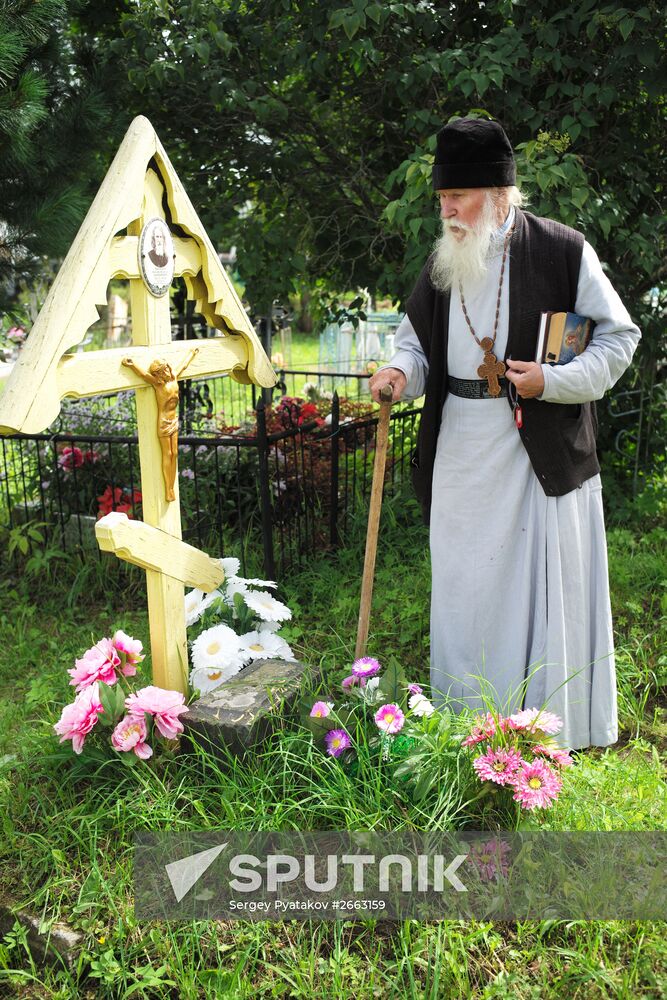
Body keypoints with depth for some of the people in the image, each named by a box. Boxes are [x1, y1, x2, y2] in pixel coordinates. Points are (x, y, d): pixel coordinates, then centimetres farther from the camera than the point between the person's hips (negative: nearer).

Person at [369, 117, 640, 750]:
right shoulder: (442, 264, 9)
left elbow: (619, 338, -2)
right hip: (463, 452, 5)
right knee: (466, 582, 11)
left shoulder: (562, 251, -6)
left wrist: (552, 381, -16)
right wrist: (402, 371, -7)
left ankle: (551, 727, 20)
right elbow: (420, 343, 16)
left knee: (543, 583, 3)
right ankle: (468, 722, 26)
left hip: (541, 452, -4)